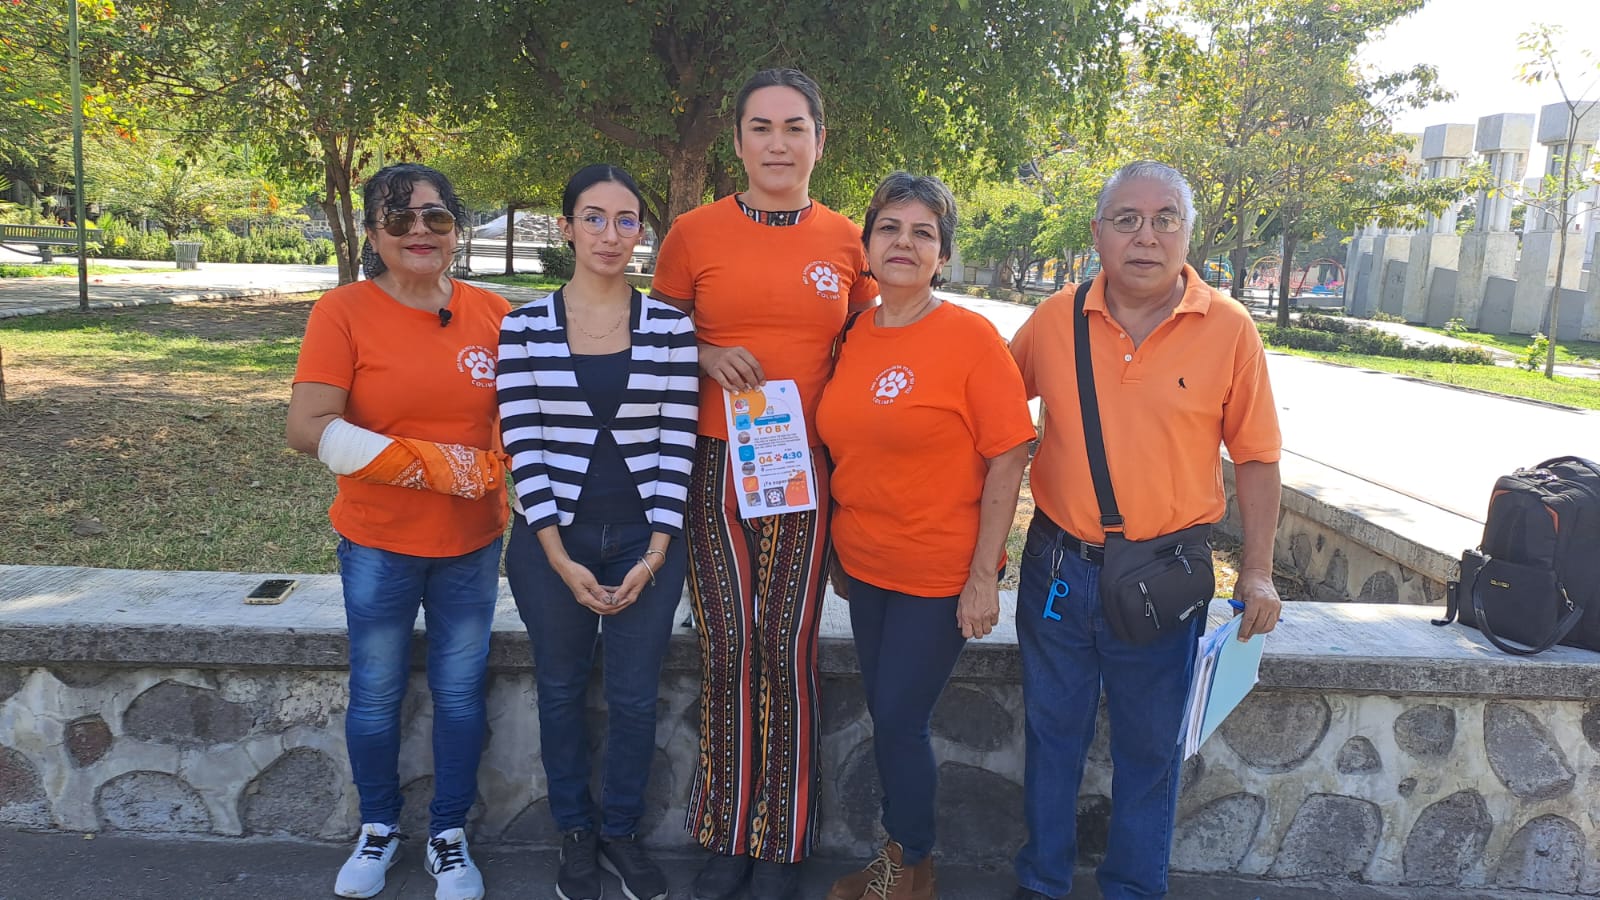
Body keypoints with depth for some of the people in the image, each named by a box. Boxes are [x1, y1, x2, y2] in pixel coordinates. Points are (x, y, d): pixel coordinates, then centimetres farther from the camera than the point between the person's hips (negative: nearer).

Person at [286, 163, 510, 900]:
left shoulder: (492, 314, -2)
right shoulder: (344, 312, -10)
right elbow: (307, 429, -17)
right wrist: (434, 464, -19)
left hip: (473, 542, 2)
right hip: (378, 544, -2)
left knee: (459, 690, 11)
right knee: (375, 693, 12)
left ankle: (449, 835, 30)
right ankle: (379, 827, 35)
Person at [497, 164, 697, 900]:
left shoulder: (671, 327, -2)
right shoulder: (524, 328, -4)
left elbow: (676, 443, -4)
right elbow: (523, 446, -6)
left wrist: (655, 553, -9)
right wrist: (561, 558, -11)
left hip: (646, 540, 0)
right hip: (552, 539, 0)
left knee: (634, 695, 9)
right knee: (562, 689, 14)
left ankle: (622, 831, 32)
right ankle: (574, 830, 35)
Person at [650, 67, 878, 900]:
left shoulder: (847, 240, 4)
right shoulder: (694, 233, 1)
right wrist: (707, 356, -9)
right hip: (716, 465, 0)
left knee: (789, 651, 1)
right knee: (726, 648, 2)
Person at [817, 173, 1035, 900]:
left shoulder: (970, 336, -14)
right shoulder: (851, 336, 3)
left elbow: (1009, 458, -14)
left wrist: (983, 576, -16)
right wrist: (843, 541, 10)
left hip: (940, 574, -5)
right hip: (865, 564, 6)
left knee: (900, 724, 3)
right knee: (886, 719, 17)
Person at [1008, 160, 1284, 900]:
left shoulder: (1229, 330, -7)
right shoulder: (1055, 320, -3)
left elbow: (1255, 456, -1)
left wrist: (1257, 572, -4)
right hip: (1058, 564, 2)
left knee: (1149, 748, 14)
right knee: (1052, 733, 17)